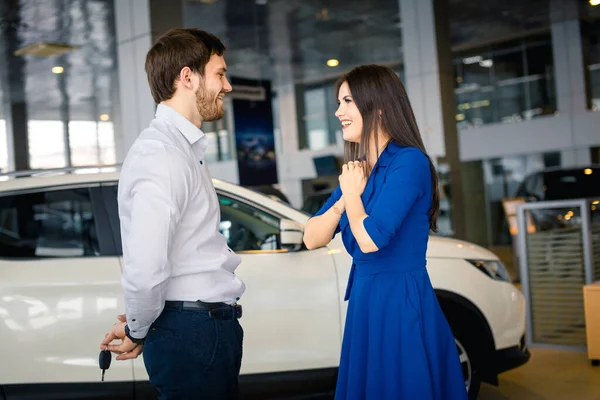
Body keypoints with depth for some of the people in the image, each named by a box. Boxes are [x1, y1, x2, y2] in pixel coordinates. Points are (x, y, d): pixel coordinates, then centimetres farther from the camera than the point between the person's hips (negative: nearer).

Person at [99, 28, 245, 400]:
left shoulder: (184, 149, 13)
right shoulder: (163, 156, -19)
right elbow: (144, 270, -27)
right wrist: (137, 332, -10)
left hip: (210, 326, 9)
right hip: (195, 335, -9)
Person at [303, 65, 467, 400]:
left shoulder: (408, 161, -14)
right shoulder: (357, 170, 12)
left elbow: (370, 240, -22)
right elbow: (312, 239, 7)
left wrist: (352, 192, -6)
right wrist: (343, 199, -8)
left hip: (402, 305, -8)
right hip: (365, 303, 8)